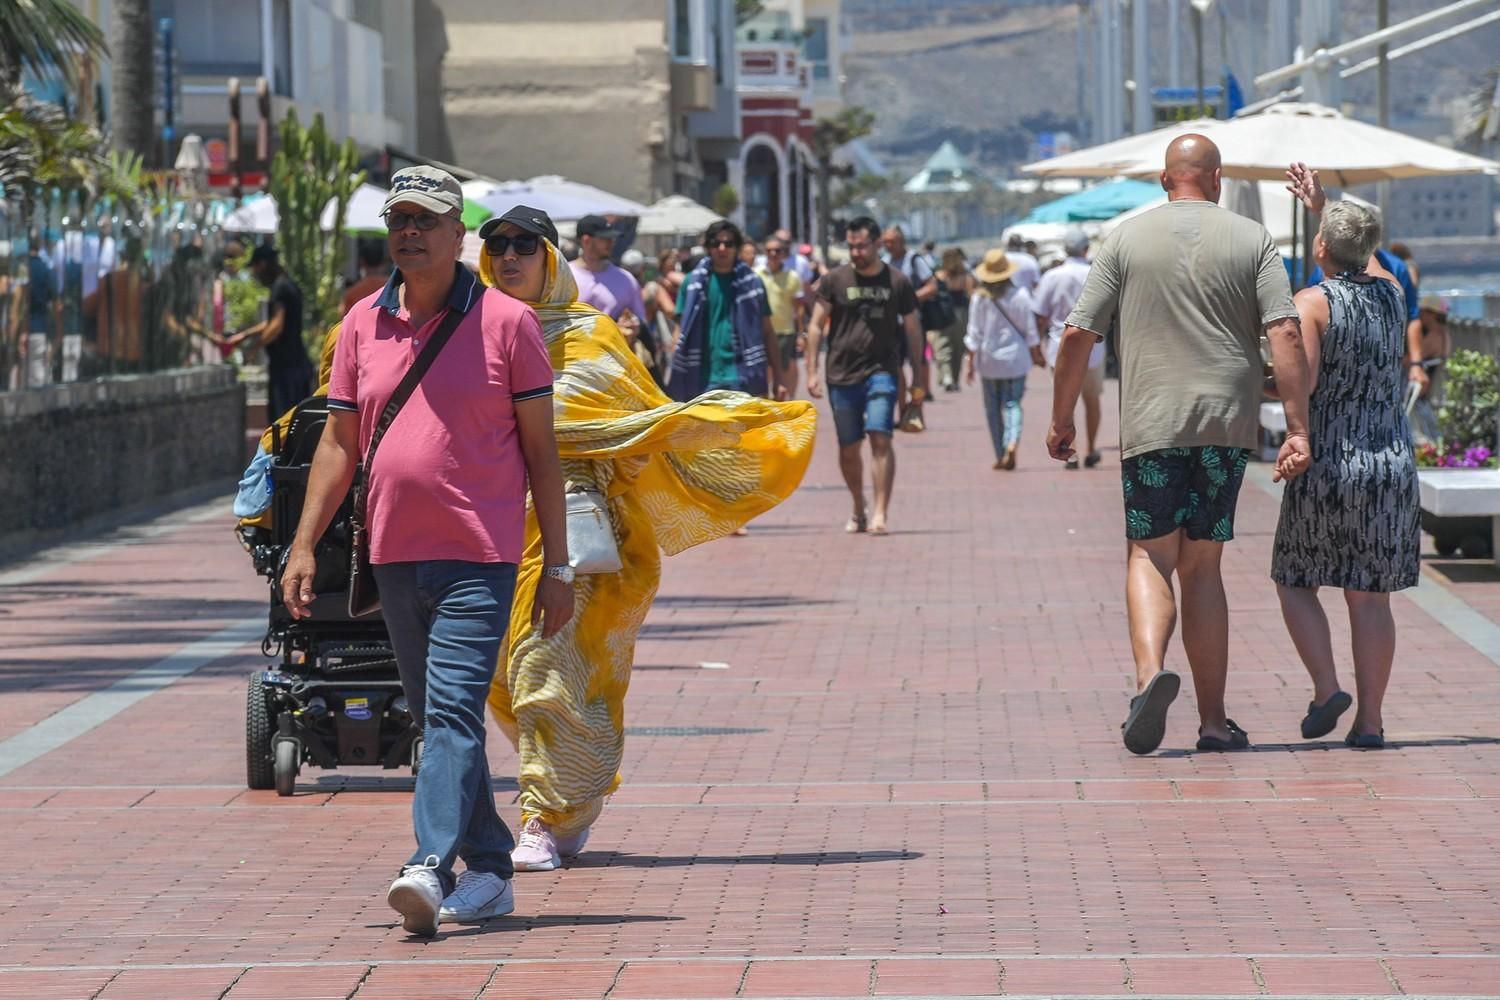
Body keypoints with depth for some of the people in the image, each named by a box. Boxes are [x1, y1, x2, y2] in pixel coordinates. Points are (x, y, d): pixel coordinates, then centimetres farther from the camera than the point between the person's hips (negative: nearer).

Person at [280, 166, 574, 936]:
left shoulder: (506, 323, -2)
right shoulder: (363, 325, 10)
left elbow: (540, 450, 0)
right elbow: (339, 443, 15)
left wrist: (557, 565, -3)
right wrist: (303, 545, 6)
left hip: (478, 556, -5)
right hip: (394, 555, 5)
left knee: (453, 712, -16)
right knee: (438, 720, 10)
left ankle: (430, 865, -26)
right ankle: (488, 871, 19)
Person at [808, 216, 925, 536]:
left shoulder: (897, 282, 4)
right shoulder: (834, 280, 3)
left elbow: (912, 329, 13)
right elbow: (816, 326, 5)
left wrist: (918, 375, 13)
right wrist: (813, 371, -2)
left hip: (882, 371, -1)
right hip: (842, 374, 1)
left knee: (880, 438, -17)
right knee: (848, 448, 8)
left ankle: (880, 513, -18)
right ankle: (858, 510, 27)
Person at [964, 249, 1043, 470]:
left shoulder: (980, 298, -8)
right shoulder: (1019, 295, -6)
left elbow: (975, 333, -4)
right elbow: (1030, 330, 0)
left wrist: (971, 361, 4)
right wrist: (1036, 355, 13)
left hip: (989, 360, 0)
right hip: (1015, 359, 0)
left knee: (993, 408, 10)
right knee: (1012, 404, 2)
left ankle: (1001, 456, 13)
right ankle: (1012, 442, -24)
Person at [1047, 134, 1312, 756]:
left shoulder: (1127, 239, 4)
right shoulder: (1252, 240, 5)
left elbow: (1078, 336, 1)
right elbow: (1286, 335, -6)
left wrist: (1062, 419, 12)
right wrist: (1298, 429, -7)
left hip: (1152, 423, -1)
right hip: (1228, 422, 1)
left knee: (1150, 556, 5)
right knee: (1202, 565, 10)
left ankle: (1150, 672, -23)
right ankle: (1214, 721, 9)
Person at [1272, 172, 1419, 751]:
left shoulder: (1313, 303, -10)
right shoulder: (1391, 294, 6)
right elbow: (1365, 257, 29)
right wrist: (1322, 205, 38)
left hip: (1327, 465, -4)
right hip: (1391, 463, 4)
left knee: (1296, 582, 13)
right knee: (1370, 596, 6)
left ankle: (1327, 688, -2)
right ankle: (1370, 721, 3)